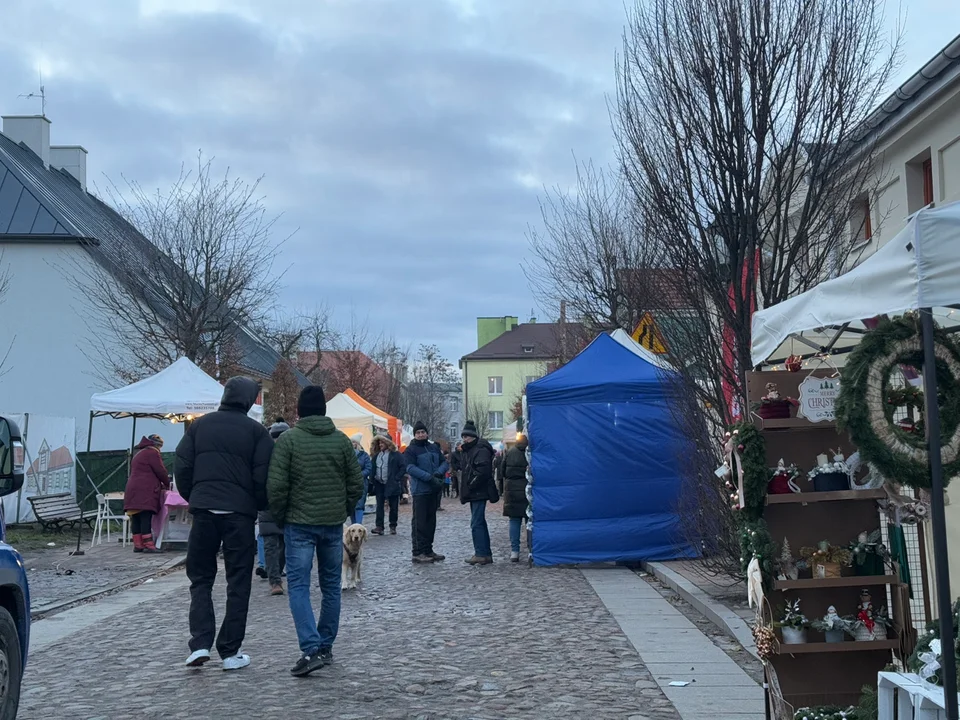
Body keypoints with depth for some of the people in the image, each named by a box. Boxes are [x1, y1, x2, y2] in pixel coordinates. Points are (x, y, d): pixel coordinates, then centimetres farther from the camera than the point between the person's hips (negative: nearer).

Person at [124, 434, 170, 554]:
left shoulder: (139, 454, 28)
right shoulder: (152, 453, -2)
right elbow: (160, 471, -5)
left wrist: (160, 485, 27)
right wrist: (167, 484, 12)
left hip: (133, 492, 9)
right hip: (145, 492, -9)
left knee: (136, 519, 5)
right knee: (146, 518, -13)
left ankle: (137, 545, 5)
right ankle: (148, 545, -18)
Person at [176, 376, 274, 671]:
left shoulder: (199, 426, 7)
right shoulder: (256, 431, -1)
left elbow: (182, 467, 6)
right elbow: (263, 477, -6)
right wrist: (260, 506, 11)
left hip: (203, 511, 2)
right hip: (240, 513, -2)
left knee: (200, 579, 13)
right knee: (238, 583, 7)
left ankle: (200, 644, 1)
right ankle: (231, 652, 8)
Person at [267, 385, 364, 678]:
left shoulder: (288, 439, -7)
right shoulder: (341, 440, 3)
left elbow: (276, 486, -11)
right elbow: (356, 483, 4)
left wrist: (279, 517, 3)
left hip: (299, 523, -3)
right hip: (333, 523, 4)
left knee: (298, 585, -2)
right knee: (331, 586, 14)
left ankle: (311, 650, -15)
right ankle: (326, 647, 21)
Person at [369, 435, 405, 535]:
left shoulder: (395, 455, -4)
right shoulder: (376, 455, 14)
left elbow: (403, 468, -9)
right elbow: (373, 468, 19)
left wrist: (396, 478, -14)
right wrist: (373, 478, 5)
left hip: (392, 485, -5)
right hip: (379, 485, 5)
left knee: (393, 506, 3)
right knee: (379, 506, 0)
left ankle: (393, 526, 13)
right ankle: (379, 526, 0)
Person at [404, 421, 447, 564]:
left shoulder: (434, 448, 13)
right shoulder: (411, 450, -5)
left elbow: (444, 462, 10)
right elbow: (410, 468, -17)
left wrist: (438, 473, -12)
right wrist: (430, 477, -23)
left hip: (434, 489, 6)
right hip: (420, 490, -6)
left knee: (431, 521, 12)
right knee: (420, 522, -6)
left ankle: (428, 550, 21)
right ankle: (418, 552, -3)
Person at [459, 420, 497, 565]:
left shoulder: (481, 449, -13)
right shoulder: (467, 450, 18)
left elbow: (483, 470, -24)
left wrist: (471, 485, -19)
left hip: (479, 492, -11)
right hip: (473, 493, 11)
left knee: (476, 523, -11)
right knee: (480, 522, 13)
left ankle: (481, 554, -8)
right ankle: (486, 554, 19)